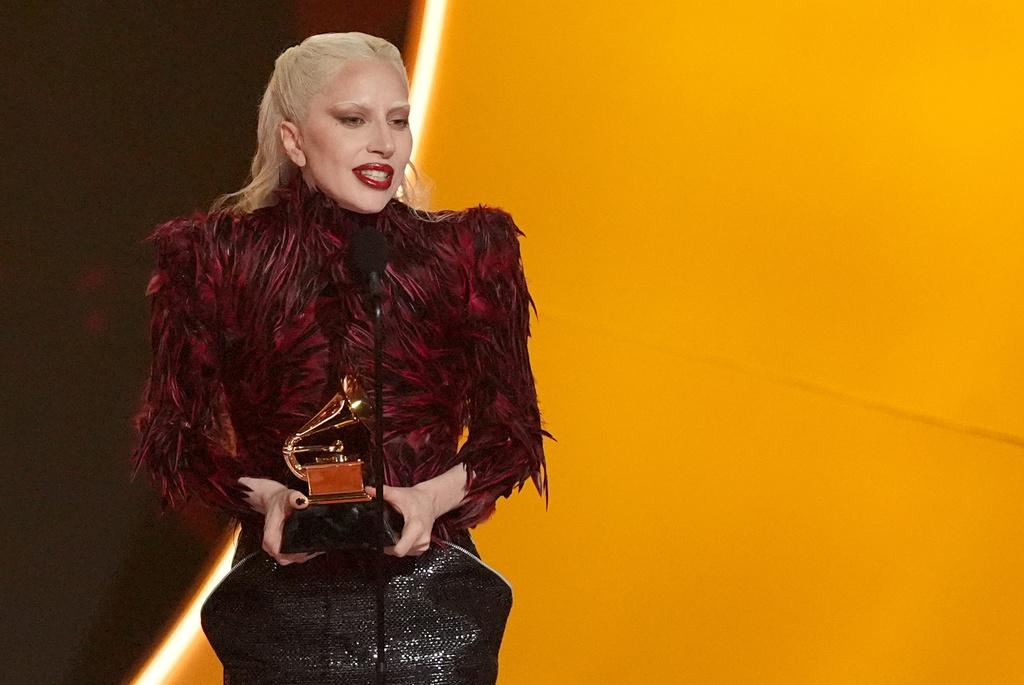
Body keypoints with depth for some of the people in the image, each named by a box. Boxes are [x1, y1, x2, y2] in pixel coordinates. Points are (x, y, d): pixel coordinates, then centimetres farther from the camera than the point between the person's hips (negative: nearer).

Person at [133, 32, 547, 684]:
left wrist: (432, 497, -14)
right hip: (281, 608, 0)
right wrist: (265, 497, -14)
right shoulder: (220, 257, -1)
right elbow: (173, 435, 3)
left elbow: (512, 432, 5)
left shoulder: (466, 252, 0)